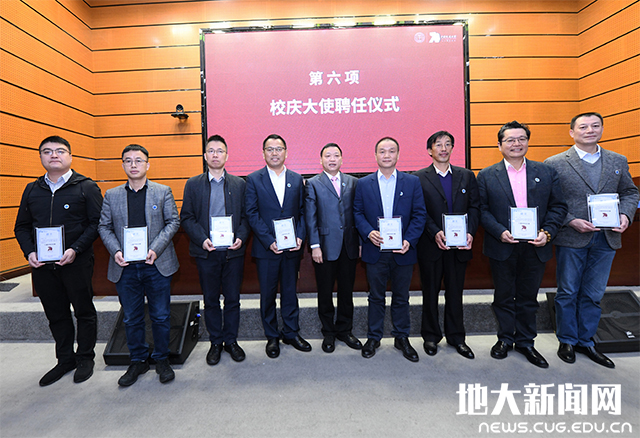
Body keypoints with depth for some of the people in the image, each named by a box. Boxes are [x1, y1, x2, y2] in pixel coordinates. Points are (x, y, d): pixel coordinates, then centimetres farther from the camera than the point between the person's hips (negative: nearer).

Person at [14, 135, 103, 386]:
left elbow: (96, 223, -8)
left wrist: (76, 249, -18)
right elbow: (22, 226, 13)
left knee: (84, 311, 8)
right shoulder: (32, 190, 12)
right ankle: (65, 360, 31)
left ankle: (85, 358, 25)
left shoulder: (86, 187, -2)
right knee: (56, 314, 15)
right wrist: (29, 252, -4)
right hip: (42, 265, 5)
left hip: (77, 263, -4)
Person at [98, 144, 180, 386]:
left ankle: (161, 359, 26)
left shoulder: (163, 192, 1)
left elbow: (173, 222, -2)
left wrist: (156, 249, -14)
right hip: (125, 267, 2)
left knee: (161, 316, 7)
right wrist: (115, 251, -9)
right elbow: (104, 227, 8)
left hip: (156, 265, -2)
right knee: (131, 318, 13)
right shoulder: (111, 195, 8)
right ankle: (138, 361, 31)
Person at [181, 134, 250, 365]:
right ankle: (216, 342, 28)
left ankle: (231, 341, 26)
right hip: (206, 252, 0)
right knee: (211, 300, 11)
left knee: (233, 299, 9)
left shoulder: (239, 184, 6)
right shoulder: (193, 184, 5)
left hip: (233, 251, 0)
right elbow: (186, 217, 2)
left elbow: (246, 215, 5)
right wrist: (202, 239, -12)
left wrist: (241, 237, -12)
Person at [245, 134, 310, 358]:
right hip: (265, 248, -2)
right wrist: (269, 241, -14)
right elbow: (252, 214, -6)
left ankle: (291, 333, 30)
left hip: (292, 248, 2)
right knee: (267, 294, 10)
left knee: (290, 291, 13)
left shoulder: (297, 179, 7)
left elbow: (302, 212, 7)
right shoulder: (253, 179, -1)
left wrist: (300, 237, -7)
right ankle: (272, 337, 27)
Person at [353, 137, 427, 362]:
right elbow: (357, 213, 3)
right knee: (376, 297, 12)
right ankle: (373, 337, 29)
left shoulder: (412, 182, 3)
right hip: (375, 251, 0)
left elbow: (420, 214, -1)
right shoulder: (364, 184, 5)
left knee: (401, 297, 13)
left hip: (403, 251, 0)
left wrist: (409, 240, -13)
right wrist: (368, 232, -14)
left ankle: (401, 338, 31)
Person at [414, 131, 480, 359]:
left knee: (455, 293, 14)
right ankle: (431, 336, 28)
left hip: (459, 246, 3)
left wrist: (470, 232, -11)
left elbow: (474, 207, 4)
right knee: (430, 293, 11)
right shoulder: (419, 178, -1)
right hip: (431, 246, -2)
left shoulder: (466, 176, 9)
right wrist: (435, 233, -19)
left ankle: (456, 337, 31)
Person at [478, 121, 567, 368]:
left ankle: (525, 341, 31)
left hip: (535, 247, 2)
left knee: (528, 298, 14)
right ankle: (505, 339, 30)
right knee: (504, 297, 12)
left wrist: (547, 232, -10)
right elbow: (482, 210, -4)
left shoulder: (546, 172, 5)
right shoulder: (486, 176, 0)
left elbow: (558, 206, 4)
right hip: (502, 247, -1)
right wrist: (500, 232, -16)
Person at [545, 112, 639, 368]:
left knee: (593, 295, 13)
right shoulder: (555, 163, -5)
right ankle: (567, 341, 25)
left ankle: (585, 341, 29)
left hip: (606, 239, 4)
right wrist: (571, 221, -17)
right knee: (568, 293, 8)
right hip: (571, 239, -4)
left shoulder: (618, 161, 10)